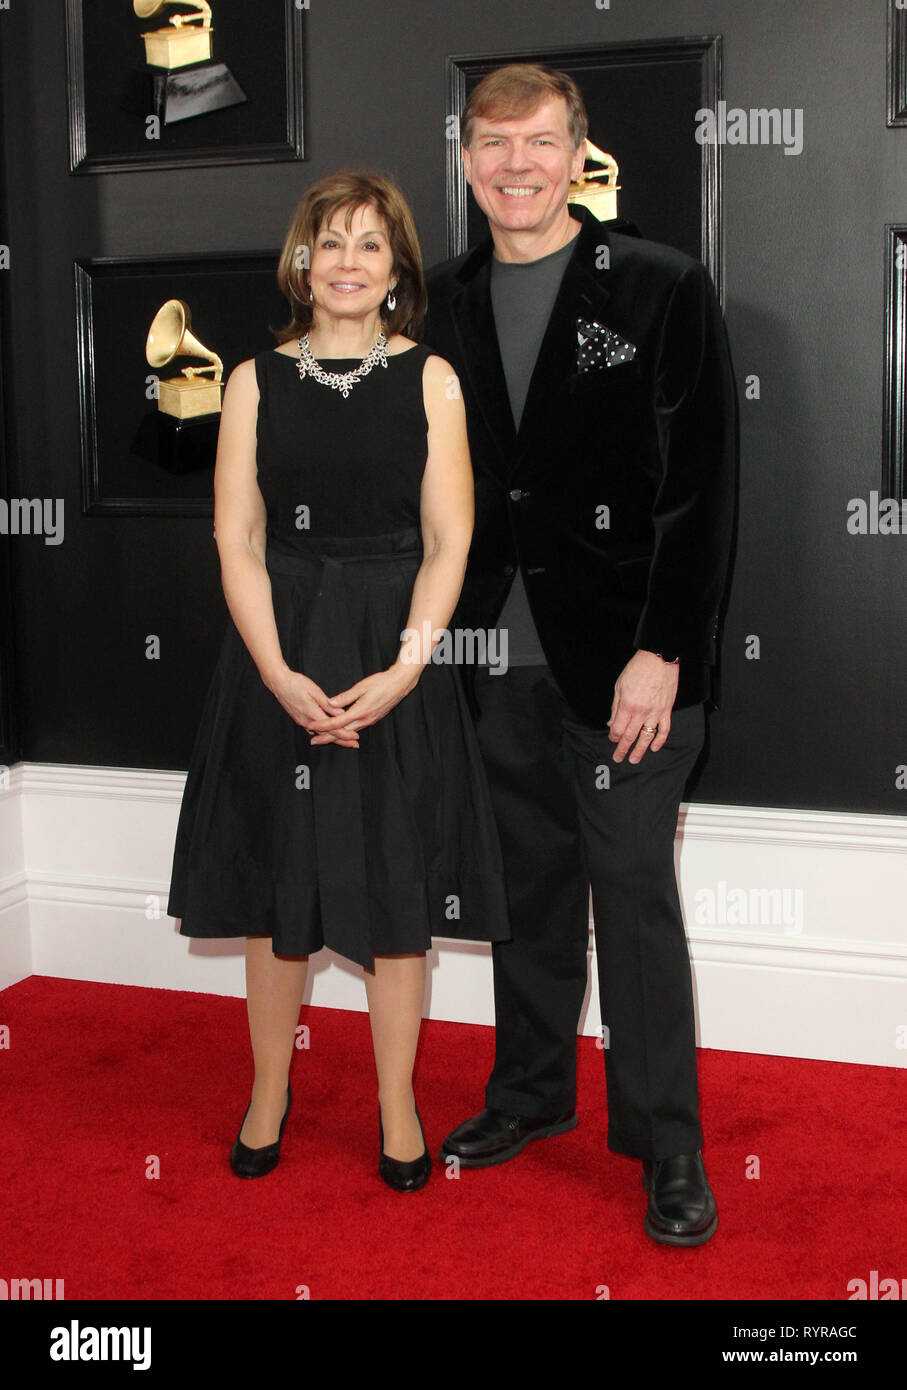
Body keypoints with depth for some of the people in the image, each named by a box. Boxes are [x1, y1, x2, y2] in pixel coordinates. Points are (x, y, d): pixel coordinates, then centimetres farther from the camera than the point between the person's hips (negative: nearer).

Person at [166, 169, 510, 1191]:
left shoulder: (429, 379, 3)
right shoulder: (257, 380, 5)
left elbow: (448, 541, -2)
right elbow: (238, 541, -1)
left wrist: (403, 669, -15)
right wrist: (281, 675, -13)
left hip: (395, 657, -1)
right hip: (278, 659, 1)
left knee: (396, 887, 6)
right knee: (275, 884, 8)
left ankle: (397, 1107, 22)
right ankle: (269, 1097, 27)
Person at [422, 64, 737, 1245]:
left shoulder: (662, 287, -4)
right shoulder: (446, 303, 9)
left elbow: (702, 486, -7)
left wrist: (662, 652, -13)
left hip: (621, 656, -4)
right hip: (502, 655, 4)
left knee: (634, 891, 1)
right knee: (530, 881, 14)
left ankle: (666, 1143, 16)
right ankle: (531, 1091, 31)